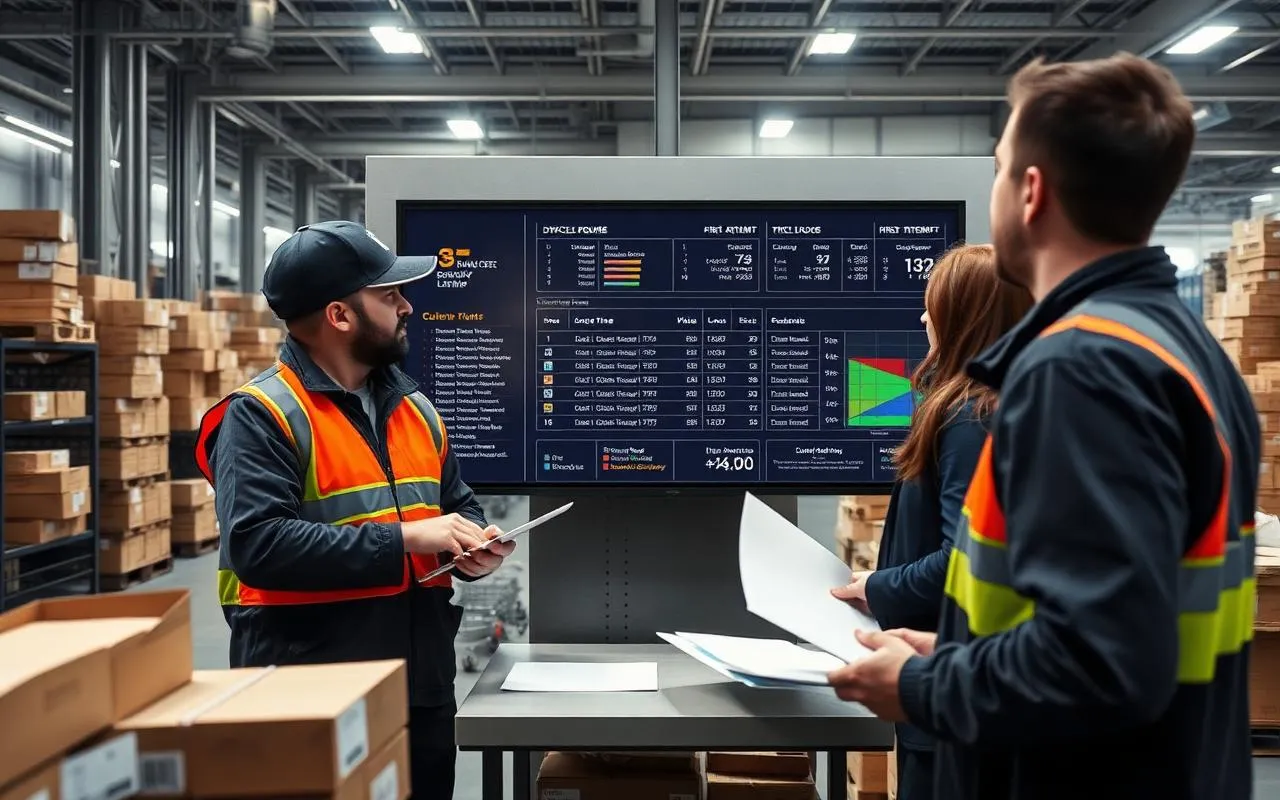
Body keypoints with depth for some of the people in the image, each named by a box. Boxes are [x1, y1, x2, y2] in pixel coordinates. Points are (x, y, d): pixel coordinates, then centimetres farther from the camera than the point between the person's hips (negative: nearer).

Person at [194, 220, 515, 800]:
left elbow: (458, 504, 23)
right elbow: (258, 544, -23)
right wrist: (403, 539, -22)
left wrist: (474, 543, -1)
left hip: (422, 683, 7)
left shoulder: (414, 407, 12)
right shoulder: (261, 416, -11)